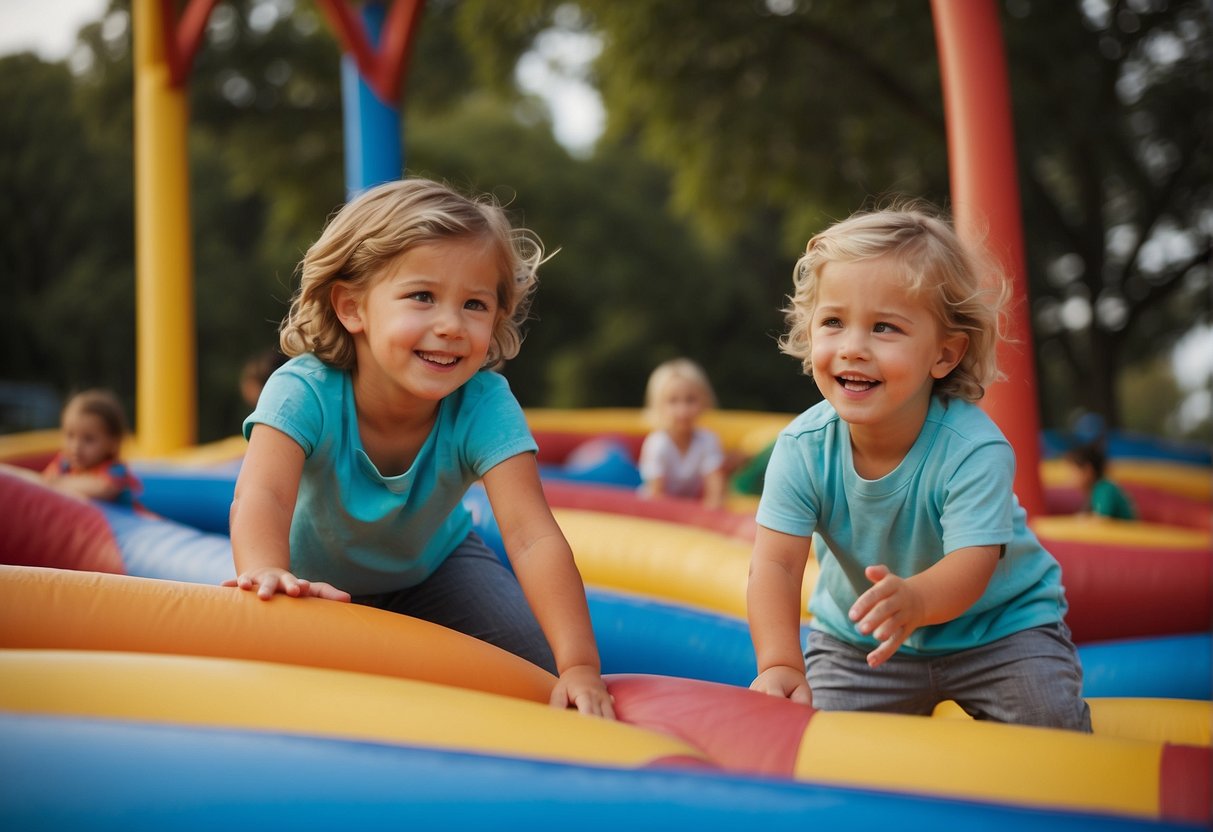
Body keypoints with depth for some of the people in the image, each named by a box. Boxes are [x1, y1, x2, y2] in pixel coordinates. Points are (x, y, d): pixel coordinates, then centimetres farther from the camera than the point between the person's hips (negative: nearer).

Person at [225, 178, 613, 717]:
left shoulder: (484, 406, -32)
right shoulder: (305, 393, -35)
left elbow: (532, 536, -41)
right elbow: (262, 495, -50)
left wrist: (579, 665, -52)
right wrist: (267, 572, -74)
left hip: (432, 566, 0)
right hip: (320, 576, 0)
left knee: (535, 667, -14)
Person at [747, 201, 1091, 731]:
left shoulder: (973, 449, -30)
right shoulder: (803, 448, -21)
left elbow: (970, 568, -37)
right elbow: (776, 563, -25)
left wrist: (914, 599, -61)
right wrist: (779, 662, -41)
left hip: (995, 625, -2)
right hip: (855, 638, 3)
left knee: (1051, 721, -20)